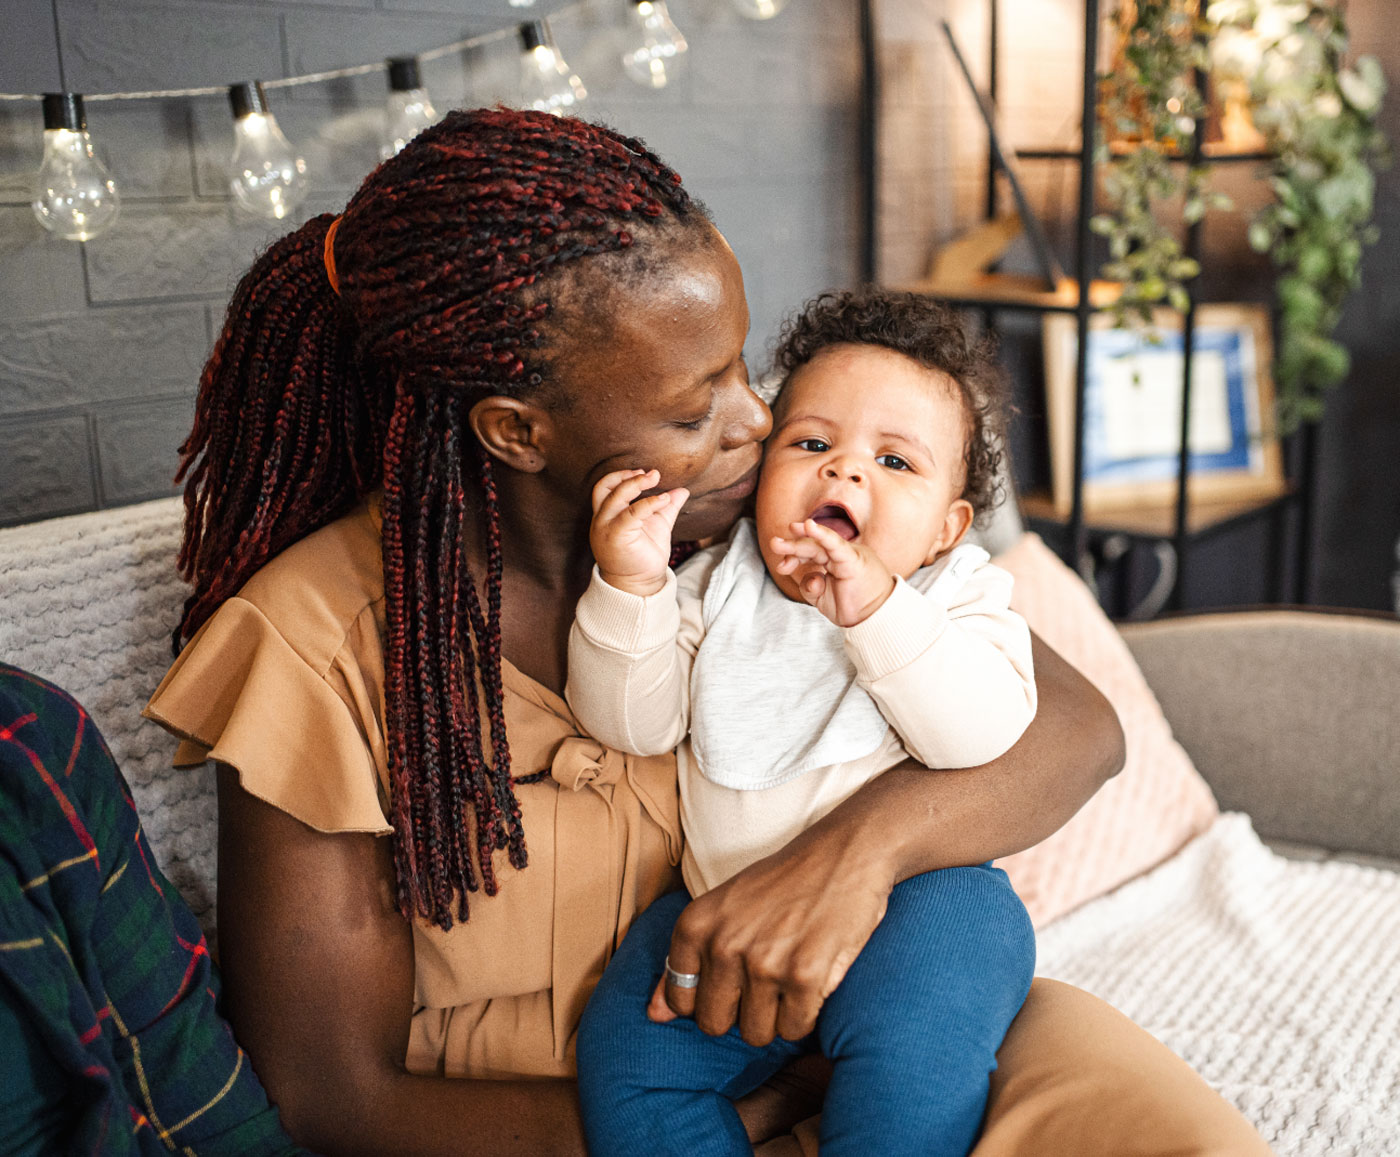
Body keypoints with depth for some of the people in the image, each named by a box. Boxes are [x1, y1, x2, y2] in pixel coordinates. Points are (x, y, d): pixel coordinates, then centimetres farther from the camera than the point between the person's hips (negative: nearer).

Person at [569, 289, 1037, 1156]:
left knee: (914, 1043, -29)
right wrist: (630, 589, -16)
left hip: (910, 900, -3)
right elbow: (634, 721, 0)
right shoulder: (718, 587, 9)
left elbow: (984, 733, -17)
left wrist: (877, 612, -27)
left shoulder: (958, 595, 2)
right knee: (627, 1054, -10)